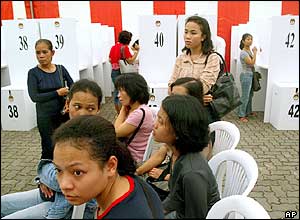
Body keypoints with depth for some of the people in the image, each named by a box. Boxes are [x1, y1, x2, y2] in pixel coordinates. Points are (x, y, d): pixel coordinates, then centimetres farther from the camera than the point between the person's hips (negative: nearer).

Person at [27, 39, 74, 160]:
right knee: (49, 149, 2)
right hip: (45, 117, -3)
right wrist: (57, 93, -17)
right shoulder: (33, 73, -5)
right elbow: (34, 97, -14)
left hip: (64, 114, 3)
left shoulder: (61, 69, 2)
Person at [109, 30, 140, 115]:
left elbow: (110, 60, 16)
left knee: (116, 90, 15)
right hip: (121, 72, -8)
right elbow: (130, 61, -18)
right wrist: (136, 51, -12)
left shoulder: (113, 47, 9)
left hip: (113, 71, 8)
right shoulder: (124, 47, -13)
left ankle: (118, 113, 25)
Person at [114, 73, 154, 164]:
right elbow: (116, 128, 3)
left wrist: (123, 109, -7)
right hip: (127, 152, 8)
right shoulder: (132, 109, 4)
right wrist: (125, 109, -2)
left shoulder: (141, 113, -25)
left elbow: (116, 132, -14)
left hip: (133, 159, -8)